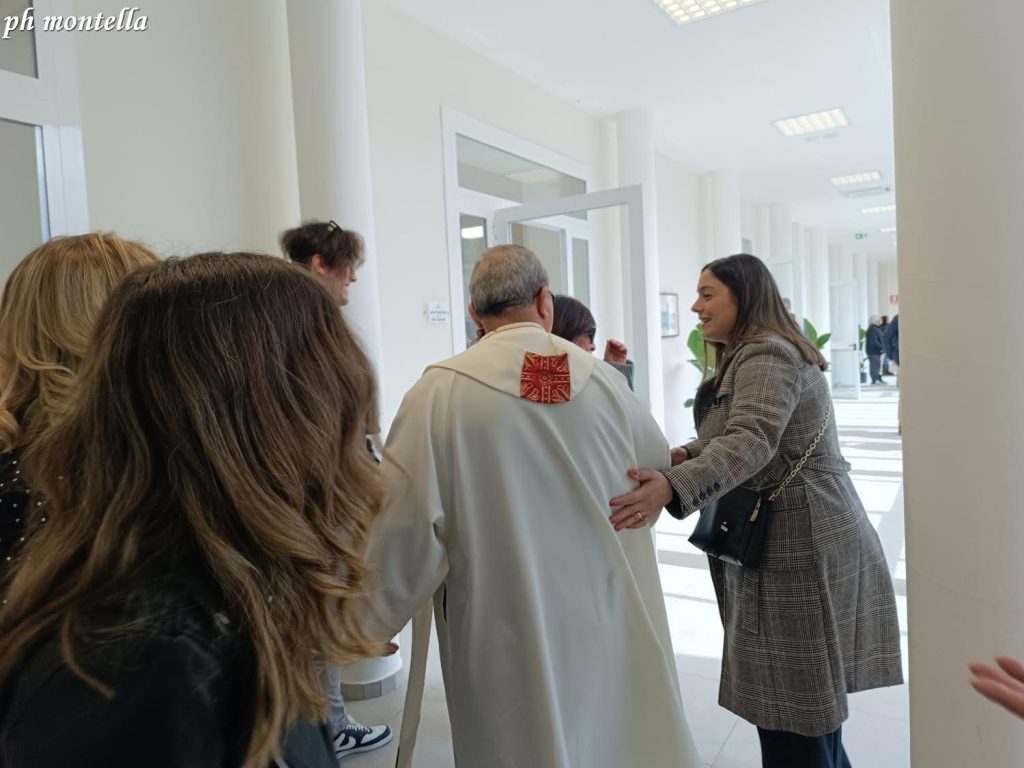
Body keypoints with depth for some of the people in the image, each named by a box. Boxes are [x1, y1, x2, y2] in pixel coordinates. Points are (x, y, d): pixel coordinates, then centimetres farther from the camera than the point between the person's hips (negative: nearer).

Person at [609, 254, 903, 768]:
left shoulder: (767, 355, -16)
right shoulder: (749, 356, 17)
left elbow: (750, 442, -32)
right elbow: (733, 438, 19)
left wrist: (671, 487, -45)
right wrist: (682, 455, 0)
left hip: (801, 548, -10)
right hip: (786, 544, 10)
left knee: (791, 705, -1)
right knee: (806, 696, 19)